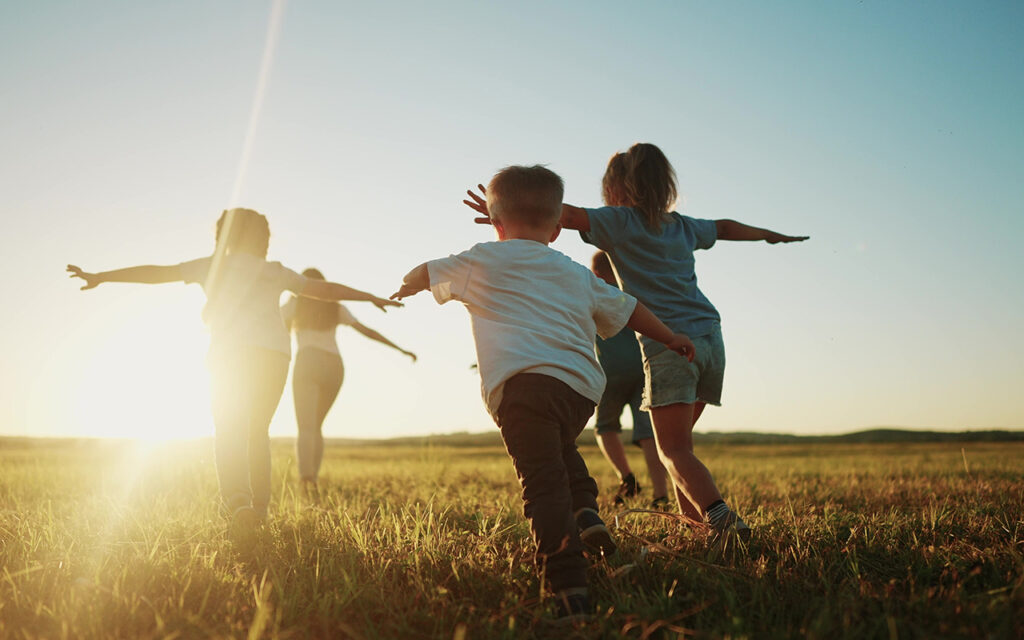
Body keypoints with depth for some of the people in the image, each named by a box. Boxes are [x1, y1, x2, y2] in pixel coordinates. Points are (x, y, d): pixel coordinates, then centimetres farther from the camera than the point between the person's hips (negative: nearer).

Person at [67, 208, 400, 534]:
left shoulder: (213, 265, 19)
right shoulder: (275, 271, 25)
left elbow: (154, 272, 16)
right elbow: (326, 289, 29)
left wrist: (99, 277, 21)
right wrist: (371, 297, 40)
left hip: (232, 353, -2)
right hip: (274, 351, 3)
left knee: (229, 433, -7)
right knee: (257, 432, 16)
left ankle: (237, 499, -30)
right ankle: (259, 506, 14)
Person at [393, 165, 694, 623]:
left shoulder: (483, 261, 16)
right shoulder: (578, 274, 27)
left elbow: (424, 275, 27)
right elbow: (626, 309, 33)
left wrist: (407, 287, 50)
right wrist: (670, 338, 47)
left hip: (524, 382, -5)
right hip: (583, 387, 5)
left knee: (543, 484, -12)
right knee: (559, 448, 34)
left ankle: (571, 591, -22)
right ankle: (585, 511, 14)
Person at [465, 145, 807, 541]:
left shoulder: (620, 221, 3)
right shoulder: (683, 226, 20)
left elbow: (568, 214, -12)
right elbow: (726, 228, 38)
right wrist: (770, 235, 56)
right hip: (710, 337, 7)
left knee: (673, 450, -6)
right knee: (678, 439, 20)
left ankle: (720, 516, -24)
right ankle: (691, 514, 21)